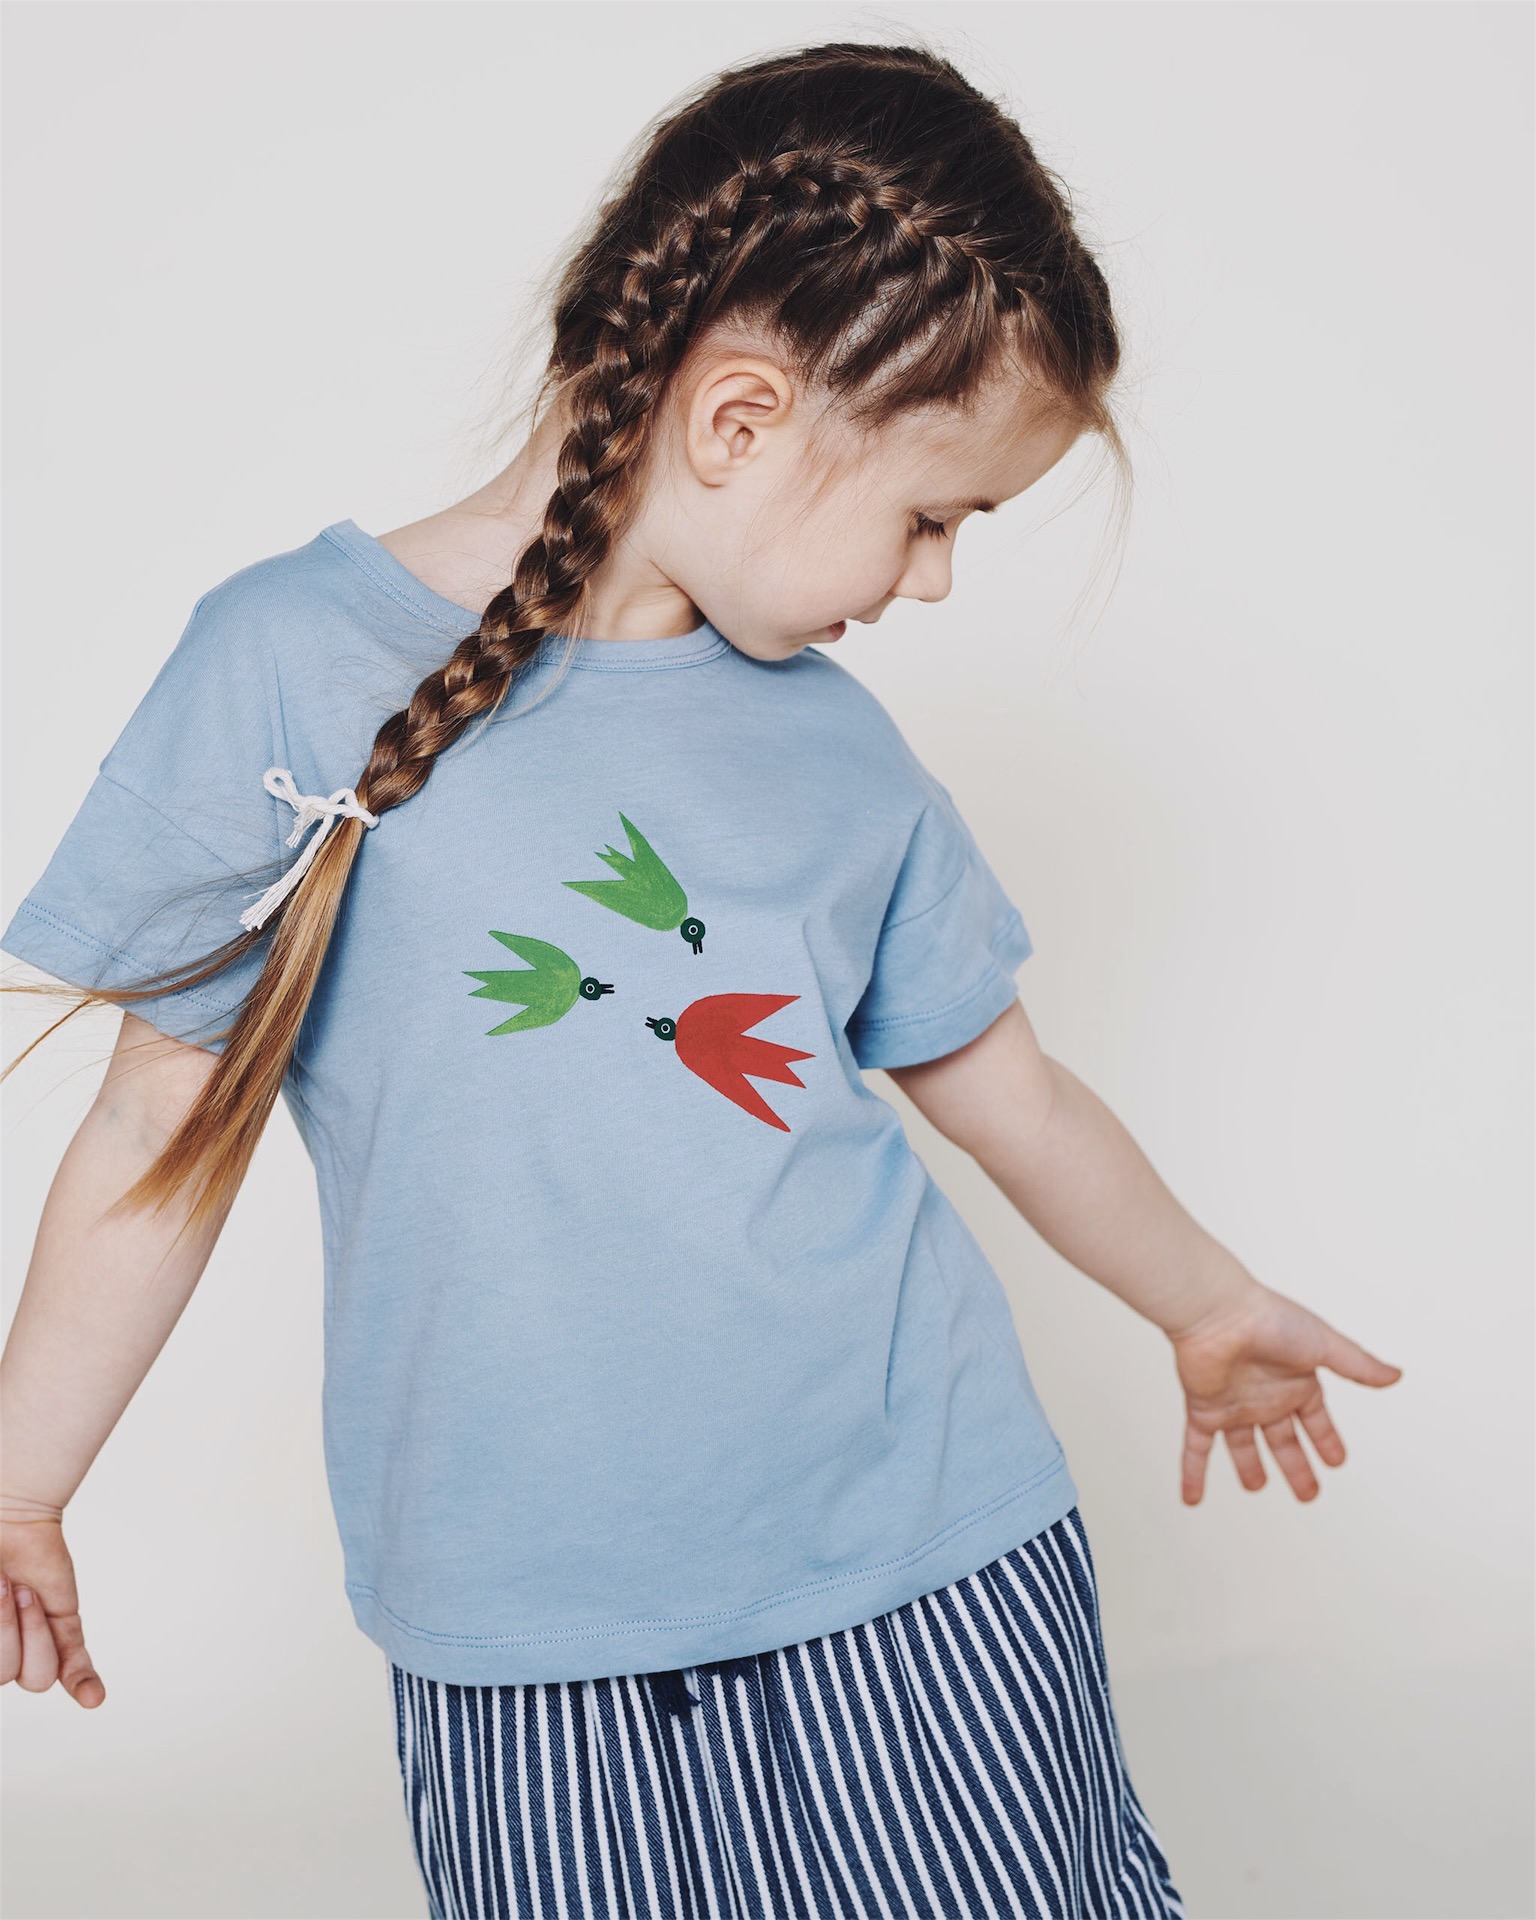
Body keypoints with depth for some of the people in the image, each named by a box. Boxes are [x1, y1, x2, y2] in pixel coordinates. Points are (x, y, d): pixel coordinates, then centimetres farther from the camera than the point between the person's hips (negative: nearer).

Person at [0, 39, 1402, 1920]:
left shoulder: (836, 740, 4)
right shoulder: (290, 665, -9)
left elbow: (999, 1081, 16)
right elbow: (167, 1126, -2)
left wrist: (1205, 1304, 27)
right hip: (530, 1638, -2)